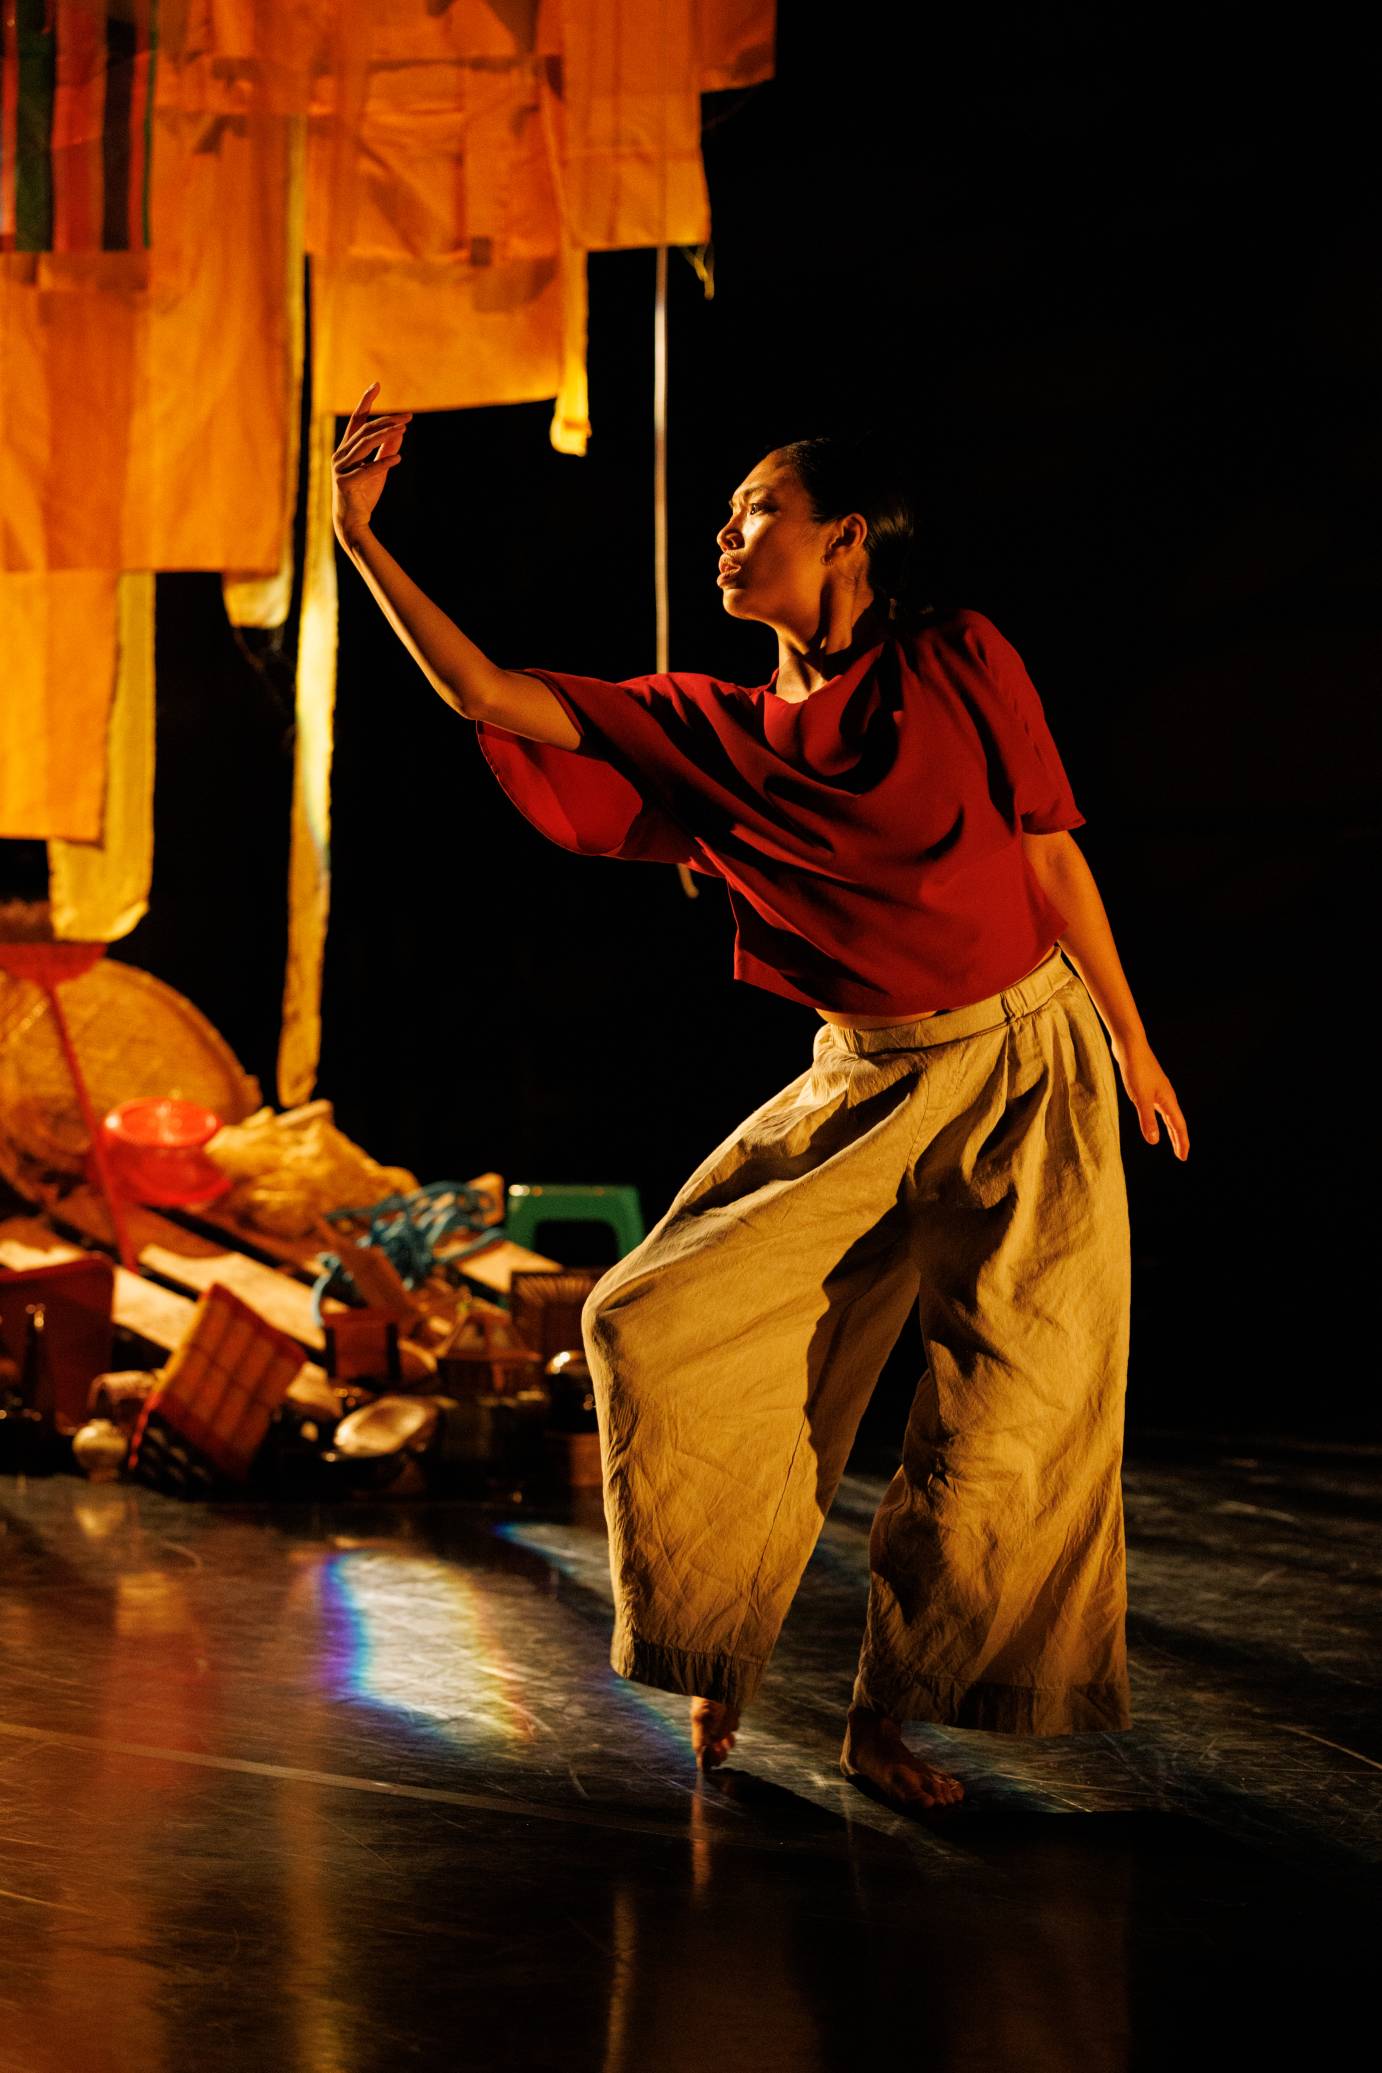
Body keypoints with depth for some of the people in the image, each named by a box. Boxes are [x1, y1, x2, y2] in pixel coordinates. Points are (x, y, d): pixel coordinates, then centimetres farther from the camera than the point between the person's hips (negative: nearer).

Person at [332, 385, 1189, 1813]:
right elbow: (487, 696, -2)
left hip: (1029, 1066, -3)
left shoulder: (959, 662, -4)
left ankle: (886, 1716, 10)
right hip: (863, 1090, 3)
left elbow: (1051, 852, 2)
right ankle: (720, 1667, 6)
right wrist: (363, 539, -8)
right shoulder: (711, 733, 4)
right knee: (664, 1325, -9)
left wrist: (1133, 1046, 6)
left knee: (1014, 1412, -6)